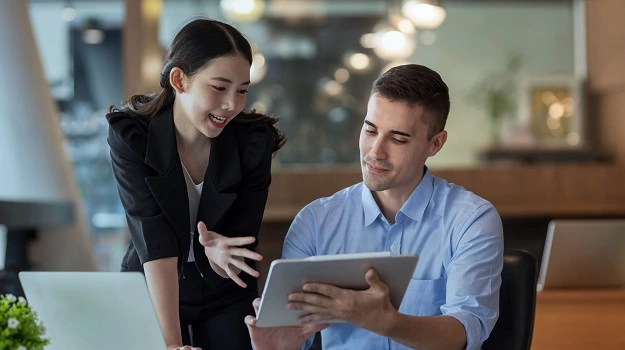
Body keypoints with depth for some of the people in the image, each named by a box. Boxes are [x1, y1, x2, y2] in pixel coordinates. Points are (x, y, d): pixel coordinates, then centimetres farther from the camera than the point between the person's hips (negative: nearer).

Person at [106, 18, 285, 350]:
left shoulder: (254, 141, -17)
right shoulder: (130, 134, -20)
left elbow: (242, 242, -14)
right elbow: (154, 243, -27)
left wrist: (219, 251, -38)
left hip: (225, 299, 1)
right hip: (150, 294, -1)